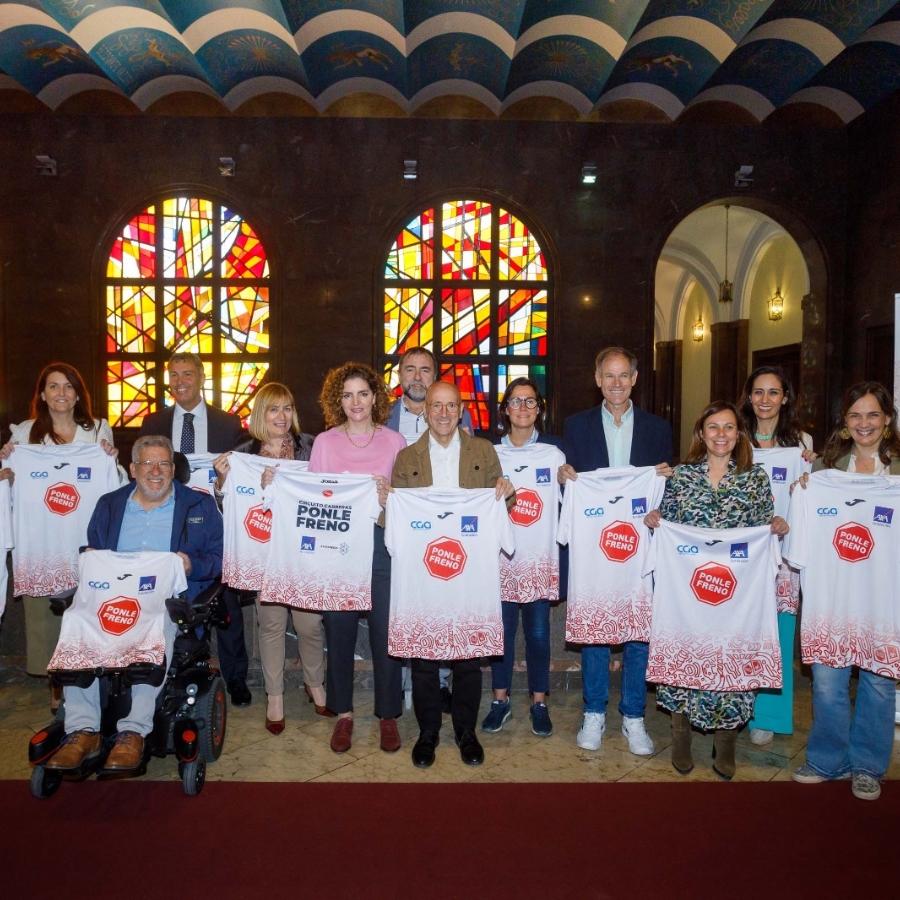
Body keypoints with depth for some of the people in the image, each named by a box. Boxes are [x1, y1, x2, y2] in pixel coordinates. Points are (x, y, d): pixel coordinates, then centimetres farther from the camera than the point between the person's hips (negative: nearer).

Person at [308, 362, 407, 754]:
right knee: (338, 631, 7)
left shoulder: (395, 441, 6)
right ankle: (343, 714, 25)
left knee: (386, 630, 1)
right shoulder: (324, 442, 7)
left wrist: (388, 496, -13)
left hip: (382, 543, -1)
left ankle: (388, 715, 19)